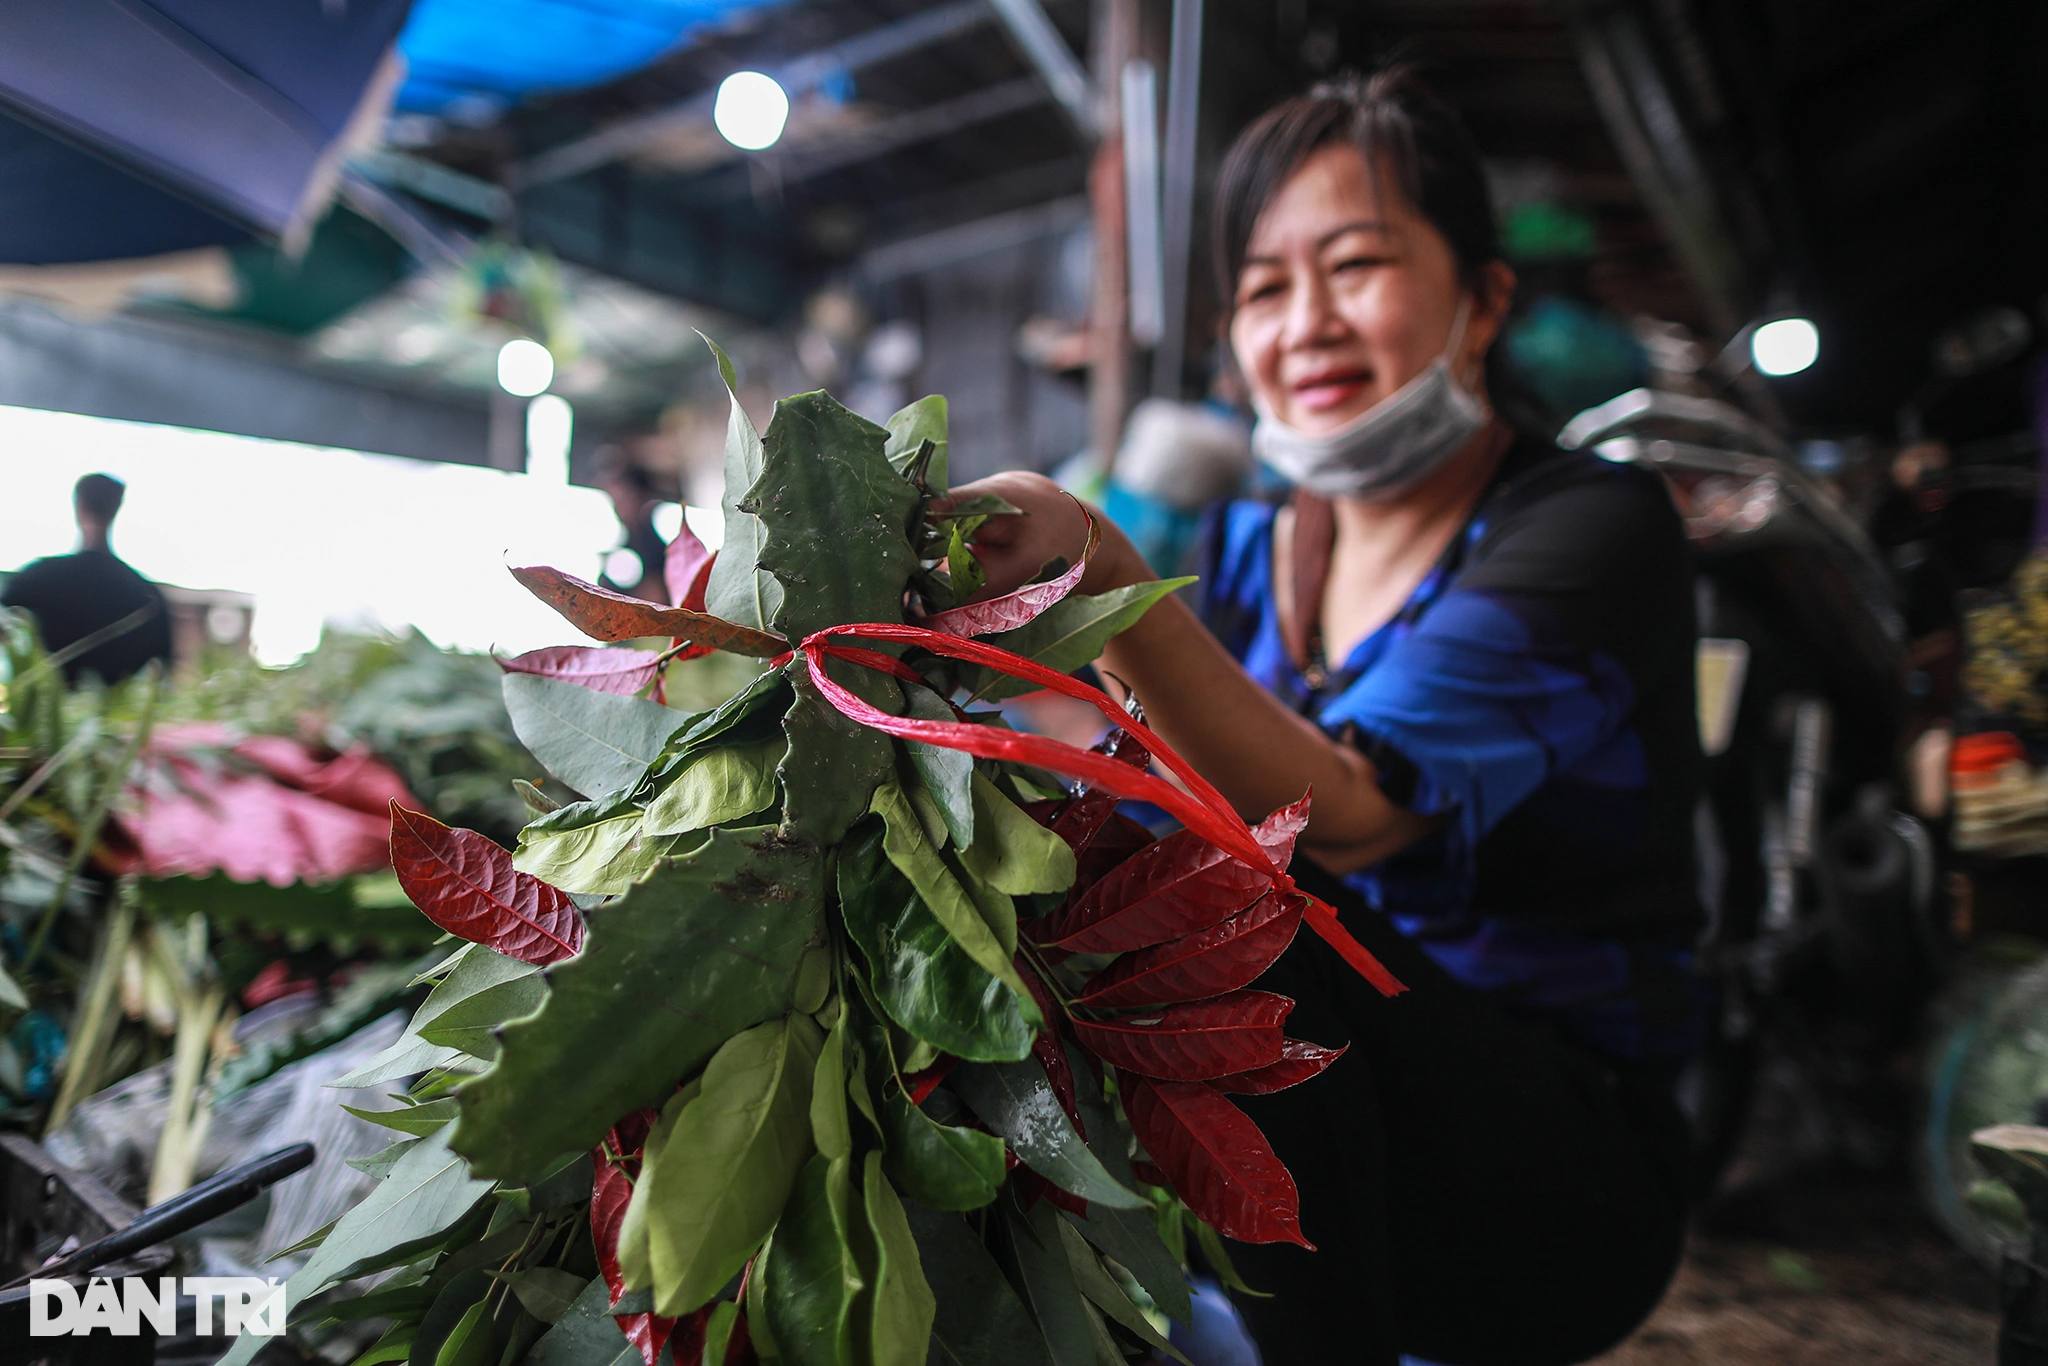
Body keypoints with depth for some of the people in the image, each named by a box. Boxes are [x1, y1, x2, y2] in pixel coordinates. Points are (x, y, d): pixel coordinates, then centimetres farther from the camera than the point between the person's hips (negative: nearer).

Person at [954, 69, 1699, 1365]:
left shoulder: (1593, 526, -12)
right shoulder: (1254, 548, 7)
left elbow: (1345, 812, -29)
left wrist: (1103, 571, -42)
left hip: (1561, 1172, -4)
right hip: (1338, 1125, 5)